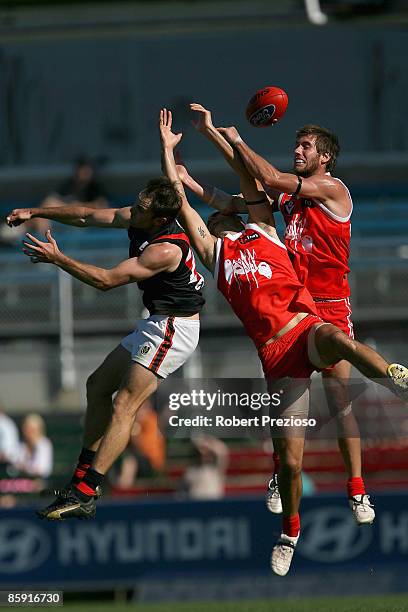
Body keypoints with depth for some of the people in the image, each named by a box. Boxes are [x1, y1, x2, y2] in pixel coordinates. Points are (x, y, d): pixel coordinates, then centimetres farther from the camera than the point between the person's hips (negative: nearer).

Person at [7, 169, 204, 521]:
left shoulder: (166, 250, -28)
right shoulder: (136, 219, -2)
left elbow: (107, 280, -25)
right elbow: (87, 216, 10)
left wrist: (57, 259, -21)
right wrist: (35, 212, 7)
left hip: (174, 328, -11)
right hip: (156, 324, 11)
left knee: (125, 405, -17)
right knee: (98, 386, 14)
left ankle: (83, 495, -23)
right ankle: (84, 477, 17)